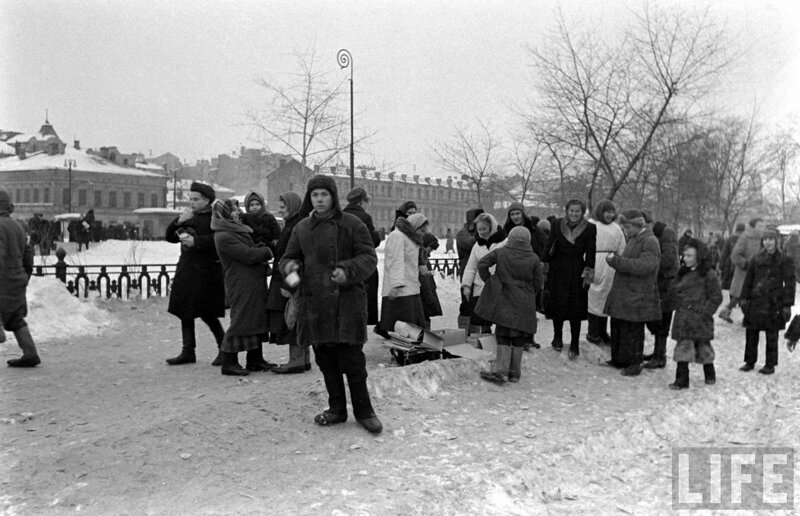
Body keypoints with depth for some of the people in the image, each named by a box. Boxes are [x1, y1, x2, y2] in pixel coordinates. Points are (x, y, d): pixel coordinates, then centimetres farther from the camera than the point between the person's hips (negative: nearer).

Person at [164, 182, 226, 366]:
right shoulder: (188, 216, 13)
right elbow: (170, 237, 12)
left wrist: (196, 241, -25)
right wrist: (179, 222, -4)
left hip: (207, 271, -7)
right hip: (186, 269, 7)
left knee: (207, 313, -5)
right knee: (185, 312, 10)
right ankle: (188, 352, 20)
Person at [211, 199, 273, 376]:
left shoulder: (238, 231, 17)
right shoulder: (223, 237, -16)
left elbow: (251, 249, 19)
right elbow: (248, 255, -20)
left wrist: (261, 249, -2)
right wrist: (267, 252, -6)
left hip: (253, 284, 10)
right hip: (240, 286, -10)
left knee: (256, 318, 14)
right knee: (240, 321, -6)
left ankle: (255, 360, 24)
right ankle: (229, 363, 5)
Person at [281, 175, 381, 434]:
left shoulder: (351, 224, -2)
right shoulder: (302, 228, 11)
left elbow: (369, 257, -4)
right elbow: (289, 257, 19)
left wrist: (348, 271, -22)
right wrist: (290, 265, -5)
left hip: (347, 300, -4)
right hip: (314, 302, 4)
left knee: (352, 359, -2)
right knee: (326, 360, 12)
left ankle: (363, 410, 14)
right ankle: (337, 408, 26)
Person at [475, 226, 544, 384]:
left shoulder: (500, 252, -1)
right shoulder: (534, 259, -1)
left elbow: (482, 264, -5)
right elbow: (538, 284, 2)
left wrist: (489, 281, 5)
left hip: (504, 302, 0)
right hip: (524, 304, 1)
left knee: (503, 336, 4)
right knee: (519, 338, 10)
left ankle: (500, 370, -5)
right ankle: (514, 372, 17)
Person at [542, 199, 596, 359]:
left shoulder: (590, 228, -1)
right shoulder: (556, 225, 2)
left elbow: (590, 253, 0)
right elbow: (549, 247, 6)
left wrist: (588, 273, -6)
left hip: (577, 272, -1)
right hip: (558, 271, 1)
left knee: (576, 308, 2)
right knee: (557, 305, 5)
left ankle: (574, 345, 12)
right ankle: (557, 338, 25)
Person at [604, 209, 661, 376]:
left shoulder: (650, 242, -13)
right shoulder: (633, 240, 17)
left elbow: (643, 266, -26)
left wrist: (616, 260, -22)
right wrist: (614, 259, 2)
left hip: (636, 297, -9)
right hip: (622, 294, 9)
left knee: (633, 331, 0)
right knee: (617, 327, 12)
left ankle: (635, 364, 12)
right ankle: (619, 359, 24)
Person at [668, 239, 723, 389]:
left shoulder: (708, 274, -8)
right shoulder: (682, 273, 11)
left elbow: (716, 297, -8)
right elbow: (675, 291, 17)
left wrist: (704, 312, -14)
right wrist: (679, 307, 3)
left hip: (700, 319, -5)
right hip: (683, 318, 5)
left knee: (703, 346, 10)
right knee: (682, 348, 1)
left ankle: (710, 375, 30)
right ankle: (681, 380, 4)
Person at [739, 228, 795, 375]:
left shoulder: (785, 260, -2)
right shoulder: (756, 259, 7)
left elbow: (789, 284, -3)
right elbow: (748, 280, 12)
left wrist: (787, 305, -7)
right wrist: (744, 298, 6)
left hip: (774, 303, -3)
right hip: (756, 301, 3)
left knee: (772, 335, 4)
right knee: (751, 332, 6)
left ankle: (770, 365, 15)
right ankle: (750, 362, 19)